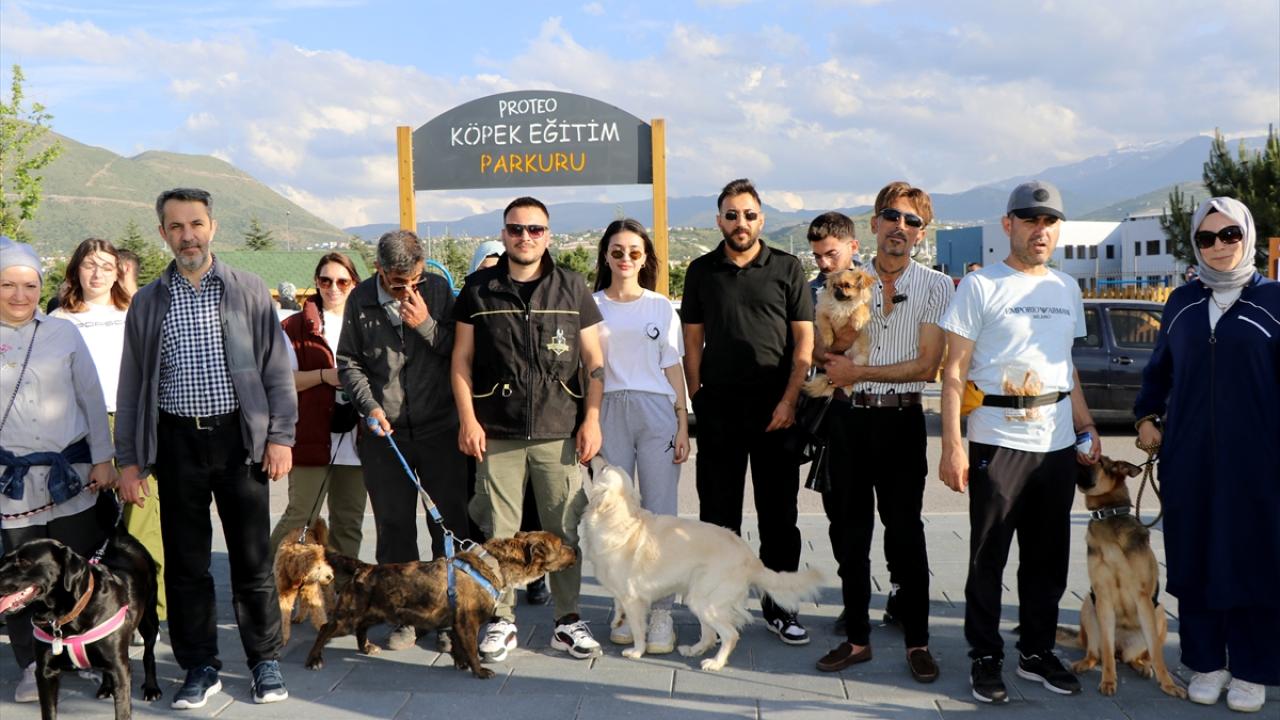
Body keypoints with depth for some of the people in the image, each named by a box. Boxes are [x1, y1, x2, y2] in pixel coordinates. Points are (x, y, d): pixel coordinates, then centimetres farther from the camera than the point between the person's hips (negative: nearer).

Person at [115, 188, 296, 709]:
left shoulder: (248, 290, 2)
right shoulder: (147, 302, 7)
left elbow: (277, 368, 2)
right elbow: (131, 386, 9)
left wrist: (280, 436, -4)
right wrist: (129, 459, 5)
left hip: (239, 437, -2)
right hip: (177, 442, 2)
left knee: (253, 559, 5)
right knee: (185, 563, 8)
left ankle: (266, 661, 19)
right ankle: (199, 666, 21)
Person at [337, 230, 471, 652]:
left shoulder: (439, 289, -1)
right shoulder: (361, 300, 2)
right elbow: (348, 361, 8)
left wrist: (427, 325, -15)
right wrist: (370, 406, -4)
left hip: (440, 428, -1)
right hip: (384, 433, 1)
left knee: (449, 522, 3)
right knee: (394, 527, 7)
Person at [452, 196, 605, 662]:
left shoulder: (571, 288, 7)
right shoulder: (478, 290, 7)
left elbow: (594, 361, 8)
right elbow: (461, 360, 8)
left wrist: (592, 420, 1)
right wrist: (468, 420, -1)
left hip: (560, 432, 0)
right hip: (496, 434, 0)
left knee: (565, 529, 3)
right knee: (498, 531, 3)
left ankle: (568, 620, 16)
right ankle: (501, 621, 15)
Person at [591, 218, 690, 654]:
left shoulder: (662, 307, 9)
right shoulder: (591, 306, 8)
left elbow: (673, 370, 8)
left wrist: (683, 425, 2)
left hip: (656, 412, 0)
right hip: (609, 411, 0)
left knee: (660, 514, -2)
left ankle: (661, 613, 3)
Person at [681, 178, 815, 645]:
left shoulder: (787, 269, 3)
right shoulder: (702, 271, 8)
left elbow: (804, 340, 1)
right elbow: (693, 340, 10)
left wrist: (789, 400, -8)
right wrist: (697, 397, 1)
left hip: (775, 408, -1)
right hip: (718, 406, 1)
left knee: (778, 511, 5)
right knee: (717, 510, 6)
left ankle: (778, 606, 17)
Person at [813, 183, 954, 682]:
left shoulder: (936, 286, 0)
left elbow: (927, 366, -7)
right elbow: (827, 356, 9)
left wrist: (859, 372, -10)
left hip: (902, 420, -2)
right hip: (848, 417, 3)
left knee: (905, 529, 1)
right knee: (850, 530, 8)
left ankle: (917, 640, 14)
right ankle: (857, 637, 20)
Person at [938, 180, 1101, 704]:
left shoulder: (1067, 289, 14)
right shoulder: (980, 286, -4)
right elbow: (954, 372, -8)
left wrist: (1087, 425, 13)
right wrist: (951, 445, -14)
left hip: (1058, 445, 6)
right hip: (997, 442, -5)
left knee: (1048, 559, 12)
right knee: (988, 559, 2)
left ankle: (1038, 654, 26)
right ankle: (986, 659, 14)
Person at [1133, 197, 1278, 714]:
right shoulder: (1182, 303, 10)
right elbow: (1160, 367, 19)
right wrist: (1147, 416, 7)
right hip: (1187, 458, 3)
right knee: (1194, 560, 8)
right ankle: (1206, 661, 21)